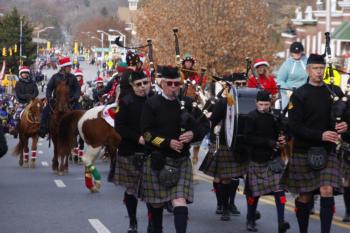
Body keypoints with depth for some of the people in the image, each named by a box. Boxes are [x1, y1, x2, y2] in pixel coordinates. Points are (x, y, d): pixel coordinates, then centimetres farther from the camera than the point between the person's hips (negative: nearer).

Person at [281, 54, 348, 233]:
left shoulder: (334, 92, 9)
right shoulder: (299, 95, -3)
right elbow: (294, 126, -10)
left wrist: (343, 126, -9)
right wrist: (320, 135, -21)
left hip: (327, 151, 2)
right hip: (304, 151, -2)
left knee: (327, 191, -13)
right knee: (304, 196, 6)